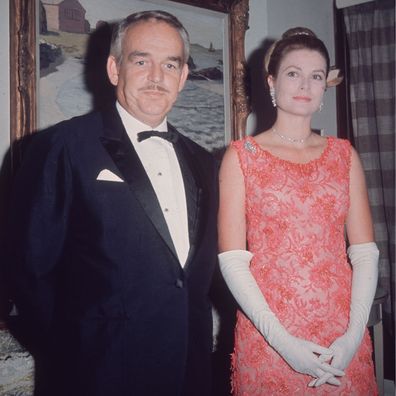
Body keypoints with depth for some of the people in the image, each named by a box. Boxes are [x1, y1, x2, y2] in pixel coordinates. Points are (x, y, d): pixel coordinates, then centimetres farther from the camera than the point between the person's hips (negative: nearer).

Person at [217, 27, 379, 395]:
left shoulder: (344, 154, 7)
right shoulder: (241, 155, -1)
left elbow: (365, 251, 2)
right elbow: (232, 259, -7)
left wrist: (354, 334, -10)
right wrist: (282, 340, -14)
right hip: (268, 339, -2)